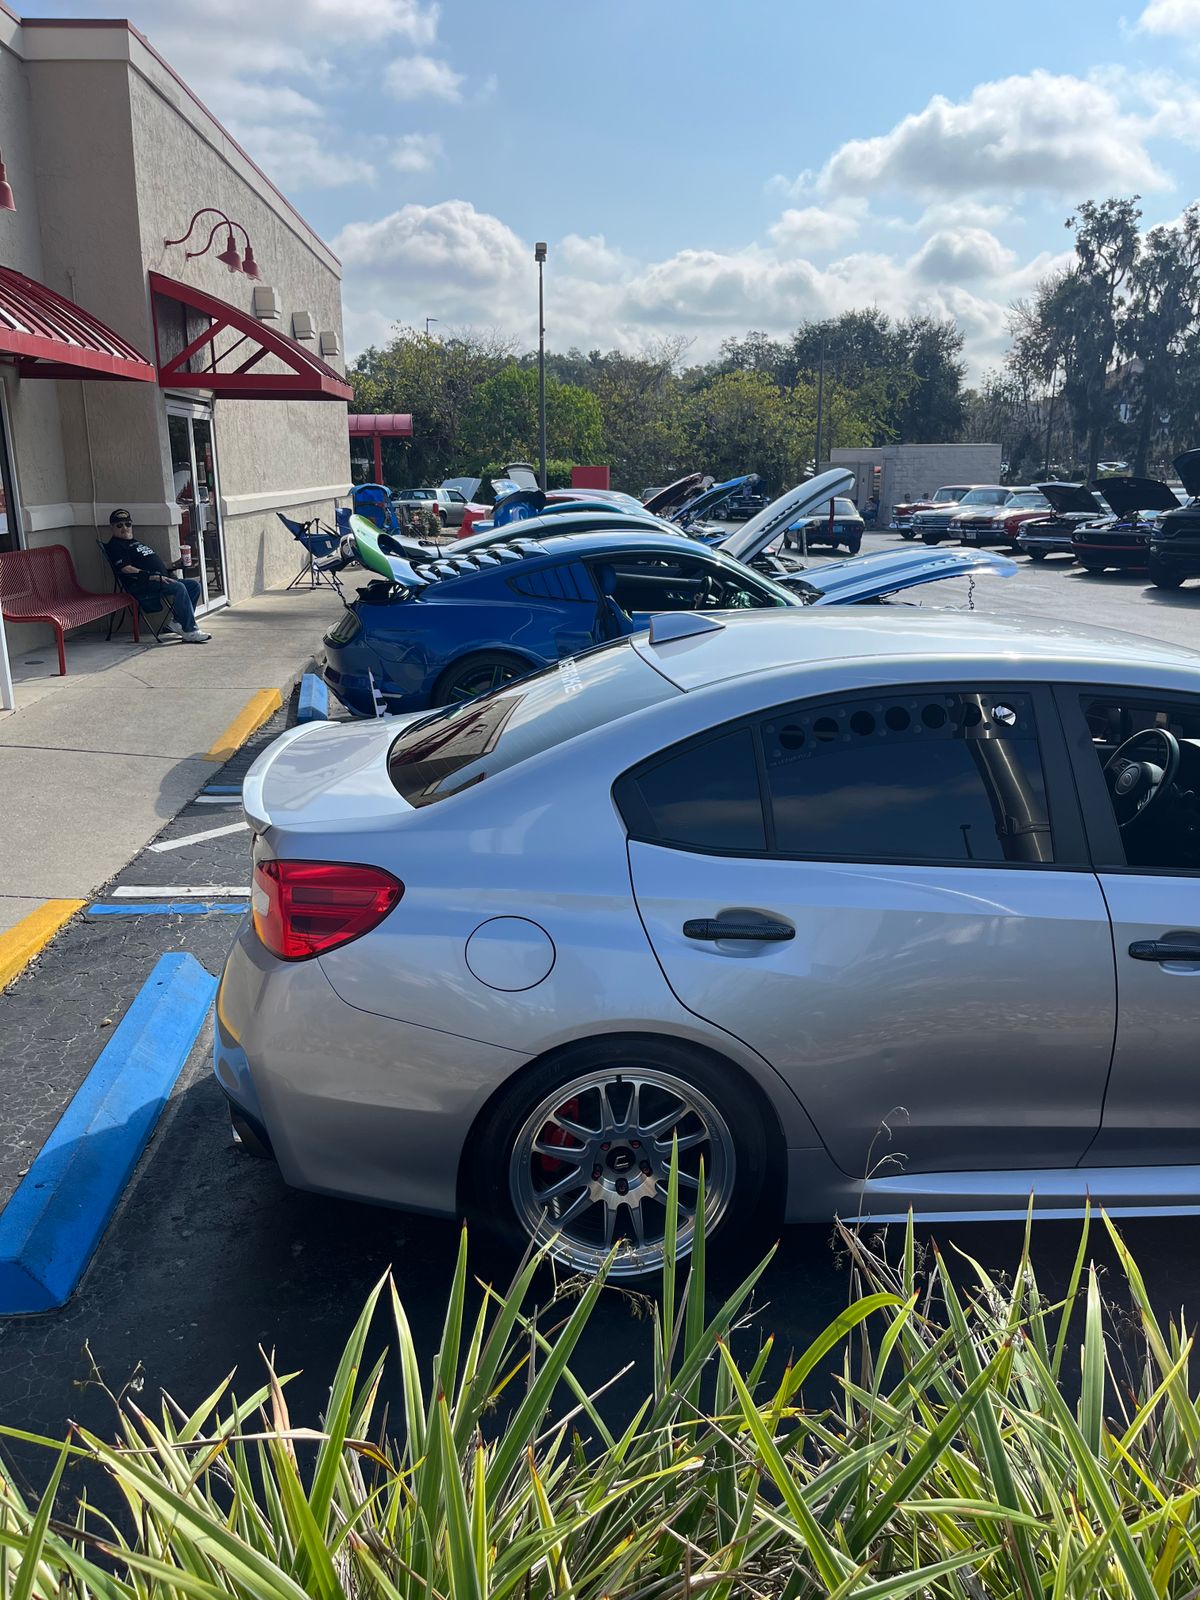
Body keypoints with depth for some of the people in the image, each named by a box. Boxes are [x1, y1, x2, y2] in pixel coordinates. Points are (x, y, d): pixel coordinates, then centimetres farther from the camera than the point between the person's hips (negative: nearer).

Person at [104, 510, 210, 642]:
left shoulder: (137, 542, 30)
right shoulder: (115, 545, 1)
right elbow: (126, 569, -14)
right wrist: (152, 576, -21)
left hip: (162, 579, 9)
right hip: (140, 587, -9)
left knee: (194, 585, -1)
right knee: (179, 588, -30)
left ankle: (175, 622, -6)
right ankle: (190, 631, -32)